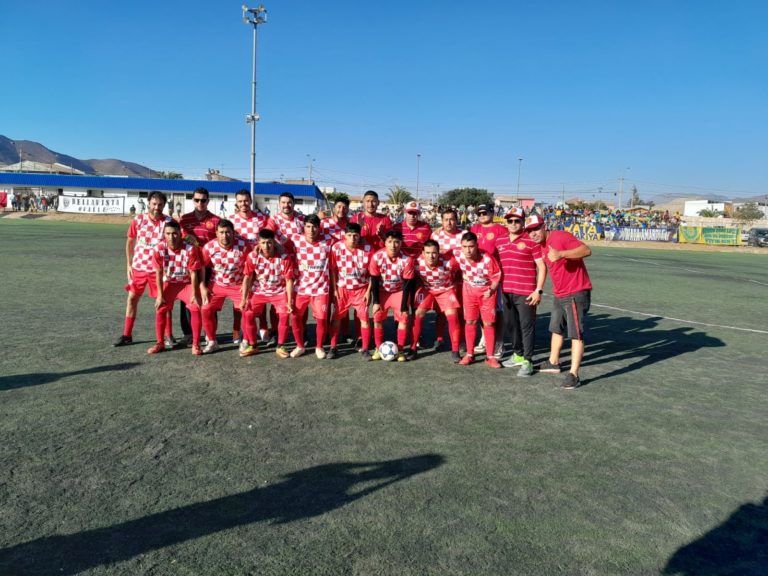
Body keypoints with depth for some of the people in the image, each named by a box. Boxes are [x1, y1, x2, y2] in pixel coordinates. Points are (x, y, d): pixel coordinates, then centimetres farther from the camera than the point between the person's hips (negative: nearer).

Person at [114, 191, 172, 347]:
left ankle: (168, 336, 11)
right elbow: (130, 241, 8)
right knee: (132, 298, 8)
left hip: (158, 268, -2)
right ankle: (127, 335, 20)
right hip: (138, 267, 3)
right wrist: (128, 264, 6)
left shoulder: (168, 221, -8)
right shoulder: (138, 220, -2)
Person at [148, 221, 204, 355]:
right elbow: (159, 273, -10)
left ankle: (196, 344, -7)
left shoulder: (190, 249, -25)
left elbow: (193, 273, -18)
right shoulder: (160, 249, -18)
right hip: (169, 283, 2)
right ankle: (160, 343, 11)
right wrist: (160, 295, -10)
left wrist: (194, 295, -17)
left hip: (187, 283, -2)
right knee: (160, 309, -6)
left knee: (196, 308, -17)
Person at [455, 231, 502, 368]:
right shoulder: (459, 256, -19)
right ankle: (469, 354, 14)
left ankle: (490, 357, 9)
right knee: (470, 322, 4)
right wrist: (466, 279, 7)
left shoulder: (487, 259, -31)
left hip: (487, 291, -3)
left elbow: (496, 277, -17)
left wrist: (491, 290, -25)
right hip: (469, 290, 3)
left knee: (488, 323, 0)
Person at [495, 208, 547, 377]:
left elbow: (542, 266, -7)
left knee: (527, 326, -1)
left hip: (526, 293, -6)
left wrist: (539, 290, -13)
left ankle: (528, 361, 8)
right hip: (506, 292, 6)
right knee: (510, 324, 15)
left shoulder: (531, 241, -7)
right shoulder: (500, 242, 11)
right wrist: (499, 289, 15)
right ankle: (518, 354, 32)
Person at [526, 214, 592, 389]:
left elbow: (586, 250, -30)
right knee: (556, 329, 22)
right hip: (559, 294, 10)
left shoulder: (560, 236, -19)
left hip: (576, 293, -10)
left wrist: (561, 254, -41)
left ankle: (573, 375, -7)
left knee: (576, 334, -8)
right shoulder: (541, 245, 8)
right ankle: (553, 363, 39)